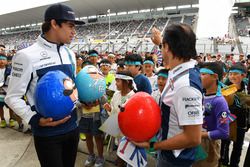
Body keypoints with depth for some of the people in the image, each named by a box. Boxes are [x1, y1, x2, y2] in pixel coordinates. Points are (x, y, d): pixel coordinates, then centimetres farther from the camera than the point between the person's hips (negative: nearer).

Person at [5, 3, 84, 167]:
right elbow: (13, 97, -10)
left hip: (72, 127, 6)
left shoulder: (70, 54, 5)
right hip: (47, 133, -6)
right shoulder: (27, 56, -15)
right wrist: (36, 120, -21)